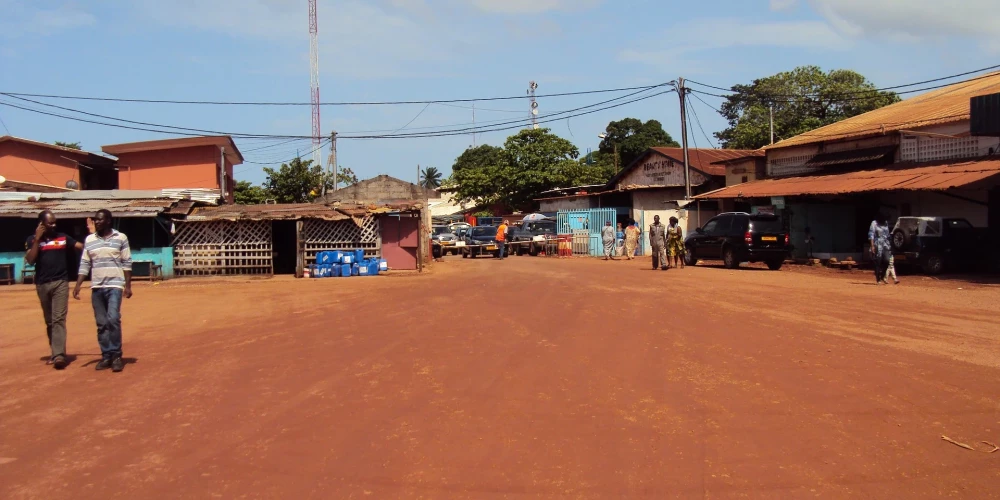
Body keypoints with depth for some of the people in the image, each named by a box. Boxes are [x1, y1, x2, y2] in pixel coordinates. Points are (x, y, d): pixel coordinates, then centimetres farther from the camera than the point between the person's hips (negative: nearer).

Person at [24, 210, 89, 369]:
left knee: (59, 319, -11)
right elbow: (30, 260, -9)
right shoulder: (32, 239, 4)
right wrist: (37, 239, -12)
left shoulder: (63, 238, 5)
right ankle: (55, 352, 21)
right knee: (49, 321, 11)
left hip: (60, 283, -2)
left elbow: (84, 247, 0)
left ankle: (59, 354, -18)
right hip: (42, 284, 2)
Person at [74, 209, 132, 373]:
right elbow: (84, 265, 10)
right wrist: (78, 285, 2)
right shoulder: (89, 240, 9)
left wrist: (128, 285, -5)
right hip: (96, 288, 4)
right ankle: (106, 356, 14)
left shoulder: (121, 238, 1)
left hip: (115, 286, -4)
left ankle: (116, 355, -5)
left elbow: (127, 263, 0)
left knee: (113, 319, -15)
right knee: (101, 324, 6)